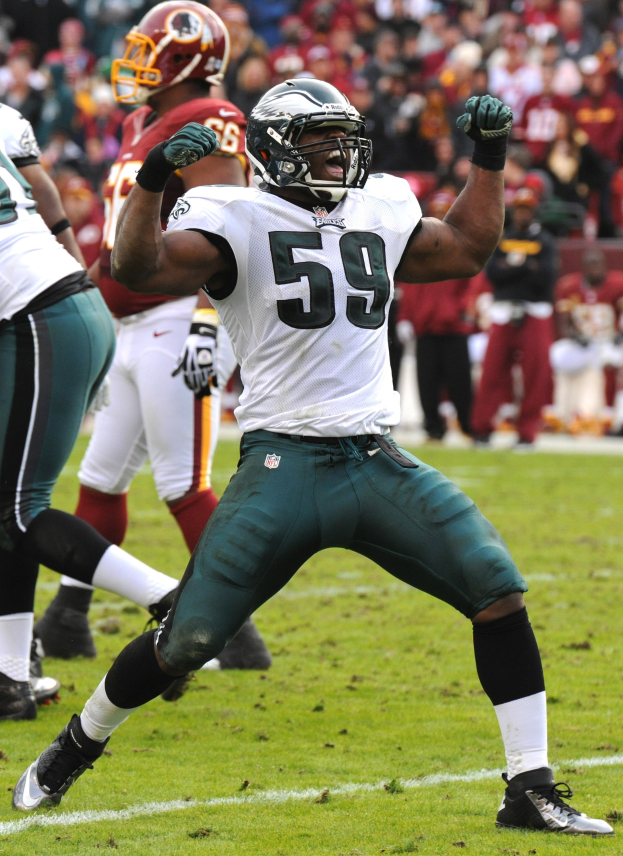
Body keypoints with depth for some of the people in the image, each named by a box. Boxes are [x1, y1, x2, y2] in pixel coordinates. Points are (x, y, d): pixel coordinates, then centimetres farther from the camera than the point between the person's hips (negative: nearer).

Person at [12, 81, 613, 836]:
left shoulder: (377, 216, 15)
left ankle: (529, 790, -2)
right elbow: (138, 267, -17)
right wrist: (153, 177, -30)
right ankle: (76, 746, 25)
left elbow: (466, 248, 31)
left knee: (500, 592, -10)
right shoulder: (238, 222, -3)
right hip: (283, 462, -5)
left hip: (378, 462, 5)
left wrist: (490, 157, 22)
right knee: (187, 641, -4)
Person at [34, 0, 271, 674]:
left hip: (179, 326, -10)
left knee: (185, 486, -10)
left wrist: (206, 324, -27)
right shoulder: (142, 129, 18)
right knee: (101, 476, 14)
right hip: (135, 332, 10)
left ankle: (238, 637, -7)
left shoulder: (204, 129, -12)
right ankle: (66, 624, 22)